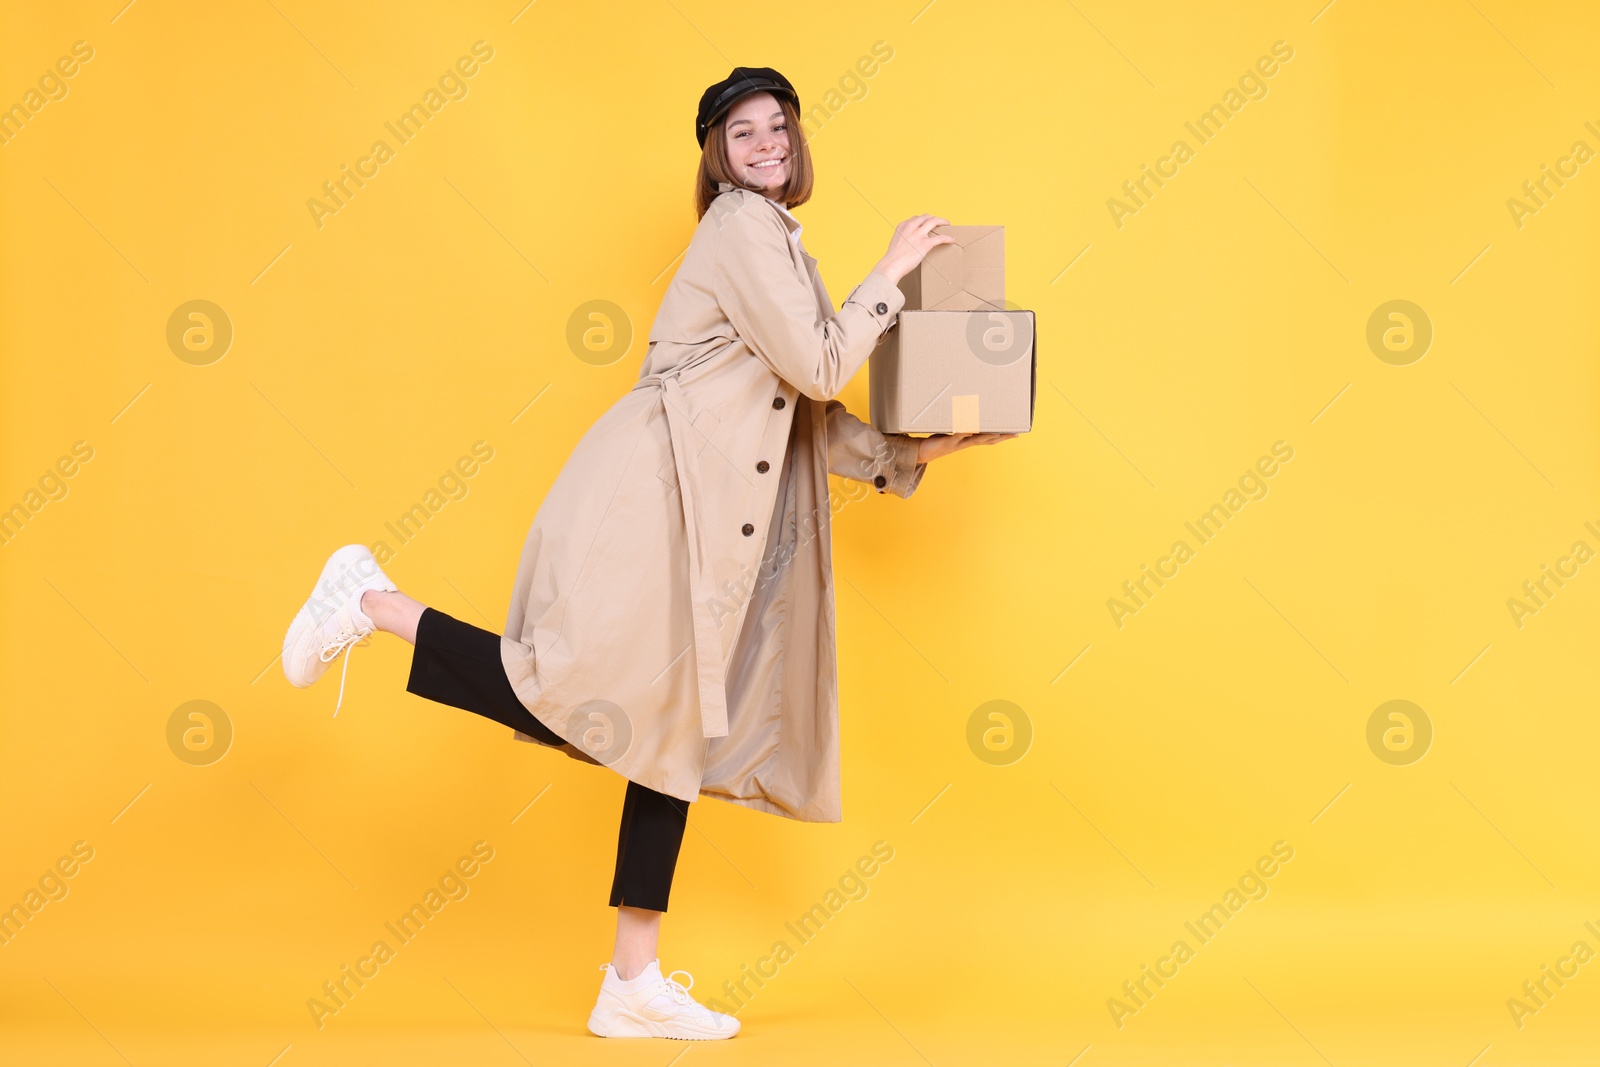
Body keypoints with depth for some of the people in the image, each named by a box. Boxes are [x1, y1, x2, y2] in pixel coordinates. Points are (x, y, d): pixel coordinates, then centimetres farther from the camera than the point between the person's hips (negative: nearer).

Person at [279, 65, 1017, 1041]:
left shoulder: (779, 244, 25)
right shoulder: (742, 227, -5)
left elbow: (810, 412, 23)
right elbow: (819, 368, -12)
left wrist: (910, 454, 18)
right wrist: (891, 273, -4)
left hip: (702, 521, 10)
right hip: (655, 486, -9)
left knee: (674, 726, 5)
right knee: (567, 700, -16)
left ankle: (635, 983, 7)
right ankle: (377, 604, 4)